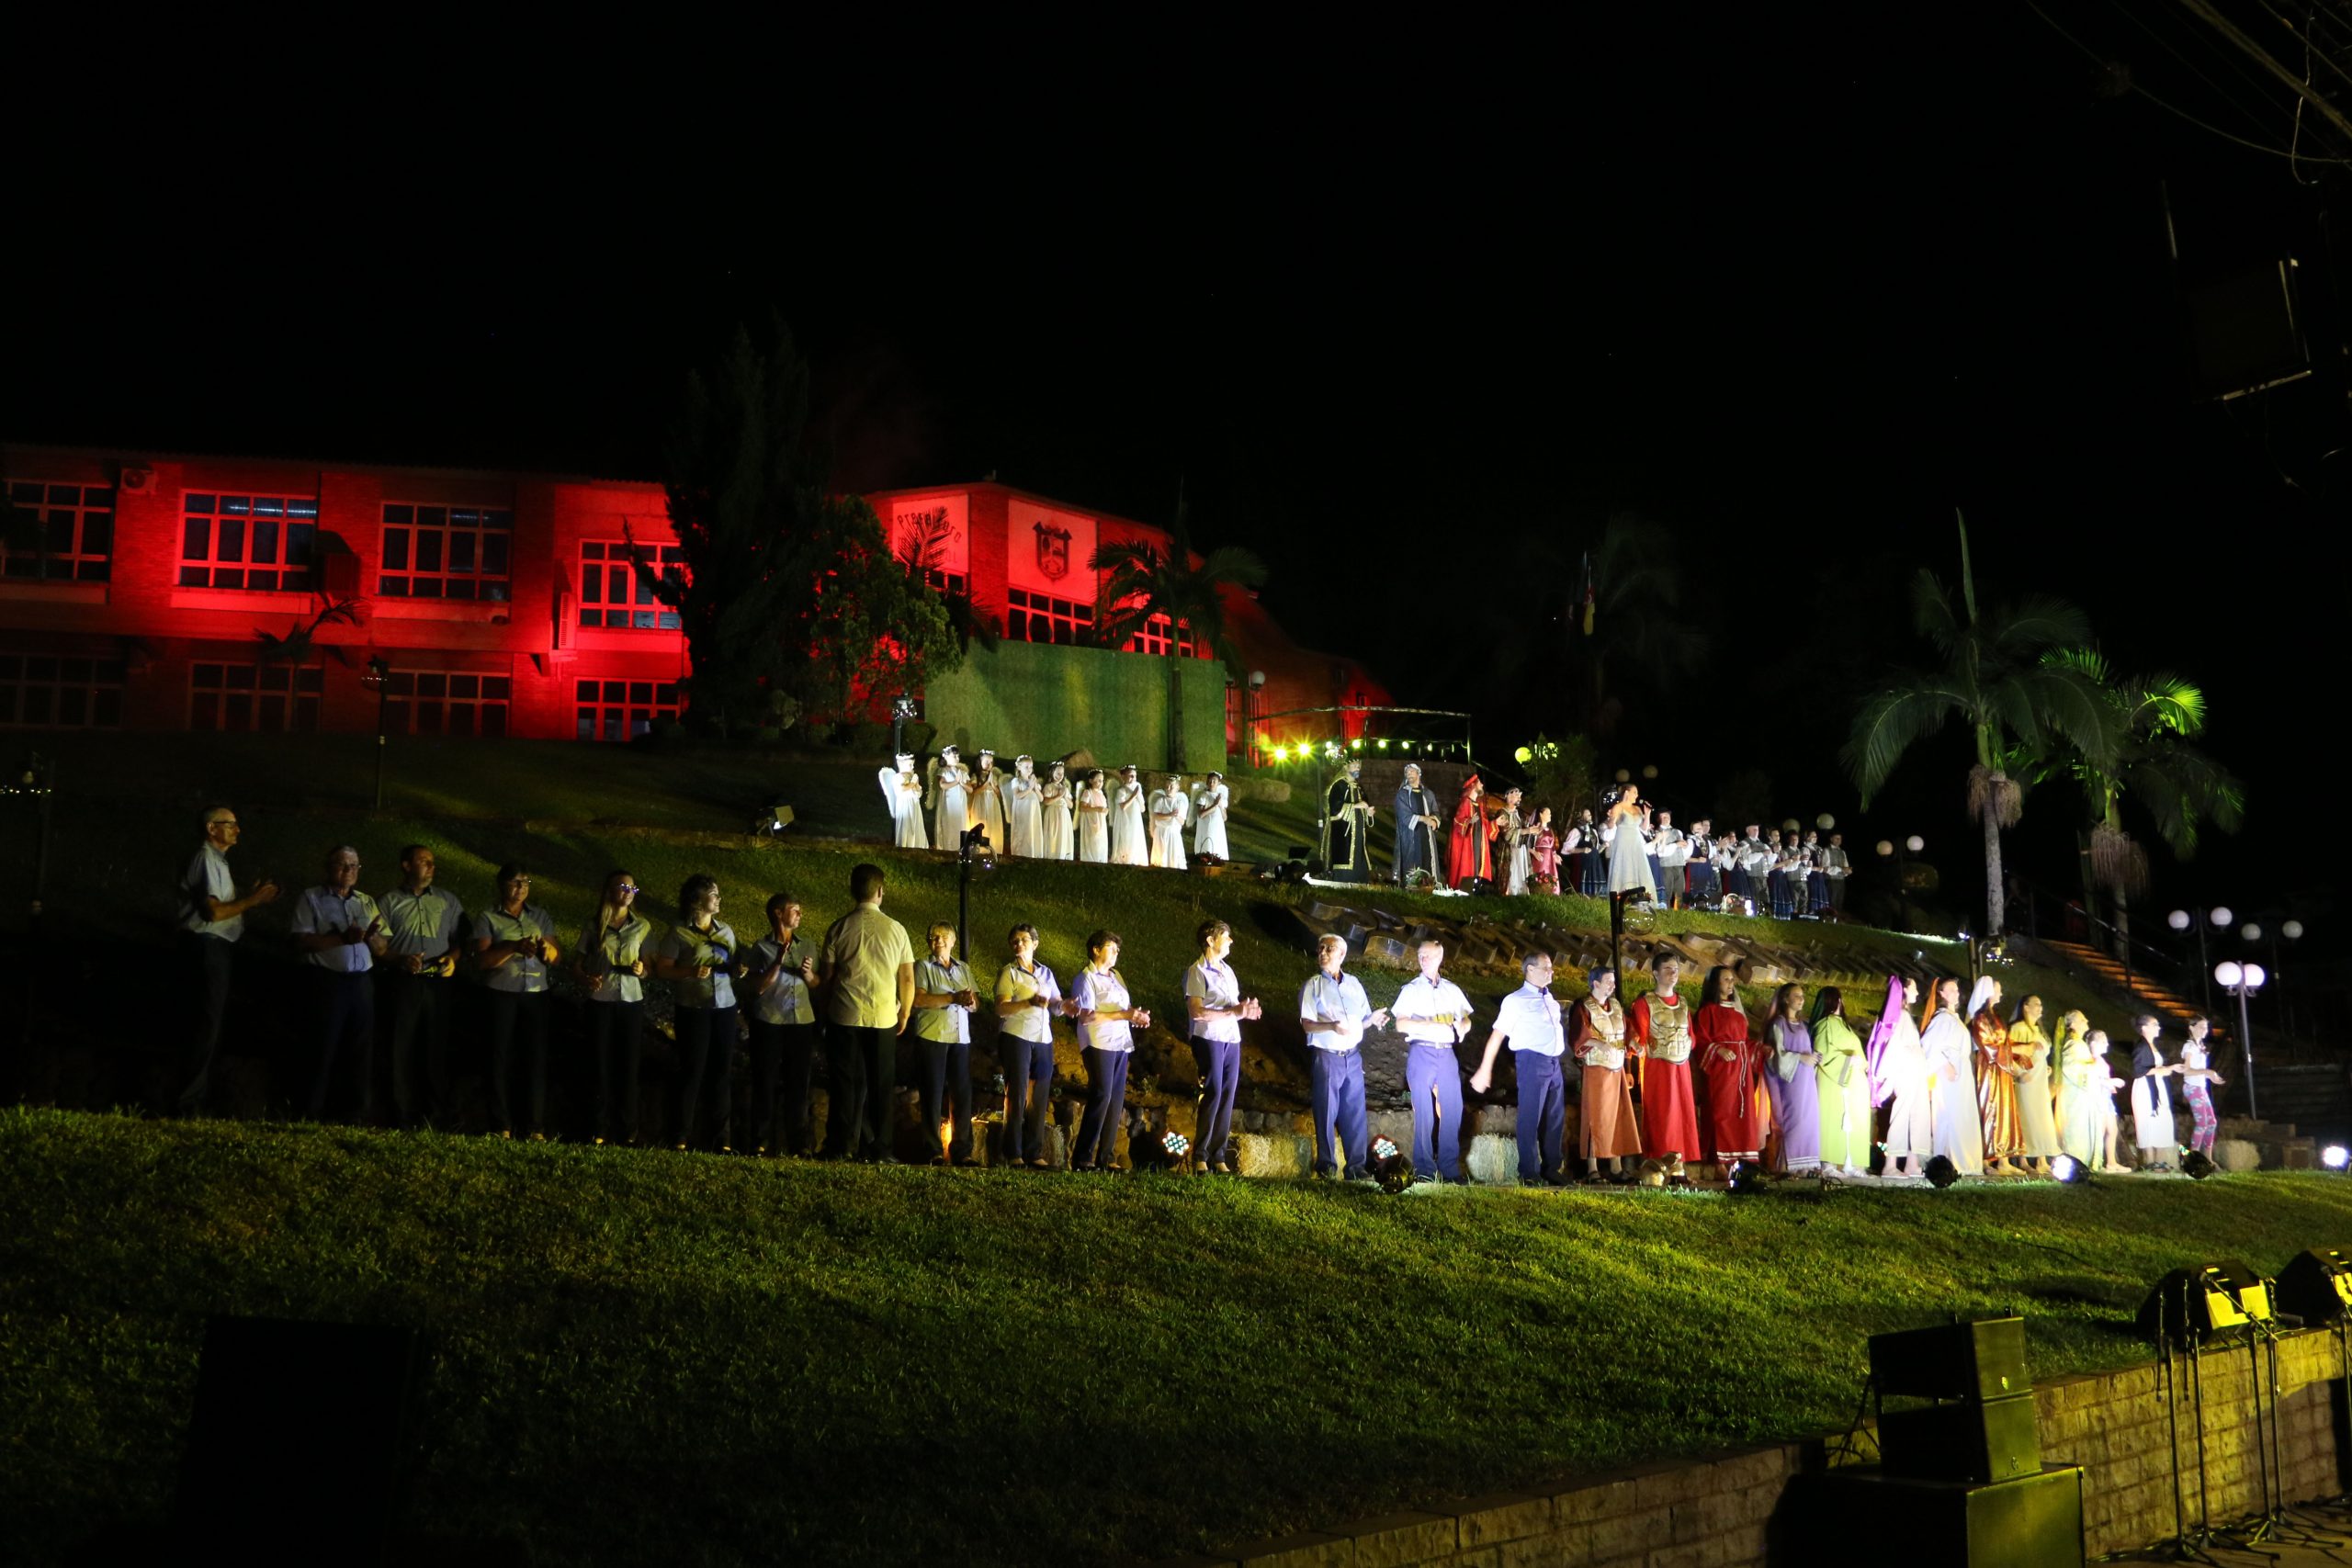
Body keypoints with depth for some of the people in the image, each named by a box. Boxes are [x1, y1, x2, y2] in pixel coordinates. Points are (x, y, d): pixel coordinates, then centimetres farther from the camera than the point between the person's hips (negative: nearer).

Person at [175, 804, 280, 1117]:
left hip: (217, 949, 11)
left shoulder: (218, 861, 19)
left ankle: (202, 1097, 21)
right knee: (208, 1022, -8)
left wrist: (251, 897, 9)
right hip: (208, 947, -11)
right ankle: (193, 1102, -5)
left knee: (213, 1020, 14)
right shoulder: (206, 860, -13)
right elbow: (213, 911, -22)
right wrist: (252, 900, -14)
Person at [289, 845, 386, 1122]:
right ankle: (313, 1114, 4)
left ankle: (364, 1115, 10)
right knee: (324, 1049, -2)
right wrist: (343, 938, -19)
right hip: (327, 982, -4)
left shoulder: (367, 902, 16)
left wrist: (372, 937, -10)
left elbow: (382, 950, 13)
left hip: (362, 983, 4)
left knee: (363, 1049, 5)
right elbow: (302, 940, -10)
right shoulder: (312, 898, 4)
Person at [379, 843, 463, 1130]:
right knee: (402, 1049, 0)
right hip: (402, 983, -2)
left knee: (438, 1047, 1)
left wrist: (452, 958, -7)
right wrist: (402, 959, -16)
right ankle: (404, 1115, 6)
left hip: (438, 983, 2)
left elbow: (461, 938, 14)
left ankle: (436, 1111, 9)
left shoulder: (447, 901, 14)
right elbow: (378, 945, 1)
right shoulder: (388, 902, 7)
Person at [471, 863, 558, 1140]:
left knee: (537, 1057, -1)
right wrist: (515, 947, -22)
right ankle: (502, 1126, 4)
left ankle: (535, 1126, 3)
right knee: (501, 1058, -1)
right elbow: (481, 959, -10)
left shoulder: (539, 916, 14)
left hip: (536, 994, 3)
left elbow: (556, 956, 11)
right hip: (501, 994, -3)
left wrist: (547, 948, -12)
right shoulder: (487, 918, 2)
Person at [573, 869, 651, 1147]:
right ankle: (601, 1128, 10)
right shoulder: (595, 926, 1)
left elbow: (651, 965, 9)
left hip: (632, 1001, 1)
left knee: (628, 1065, 2)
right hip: (601, 1001, 0)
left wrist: (641, 970, -14)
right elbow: (576, 962, 5)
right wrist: (586, 979, -15)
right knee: (602, 1065, 2)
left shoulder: (642, 926, 3)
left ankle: (628, 1129, 10)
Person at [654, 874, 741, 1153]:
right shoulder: (679, 933, -4)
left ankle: (719, 1135, 11)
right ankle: (683, 1135, 6)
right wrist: (690, 972, -20)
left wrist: (738, 971, -3)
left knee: (722, 1070, 5)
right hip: (693, 1009, -5)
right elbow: (662, 968, -6)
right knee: (692, 1070, -3)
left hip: (724, 1007, 5)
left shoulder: (725, 930, 12)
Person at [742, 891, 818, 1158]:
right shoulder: (762, 948, 1)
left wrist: (809, 974, -4)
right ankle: (761, 1142, 8)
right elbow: (755, 988, -6)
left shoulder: (808, 947, 12)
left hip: (802, 1022, 3)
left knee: (799, 1085, 4)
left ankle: (799, 1143, 10)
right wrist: (777, 964, -16)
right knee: (766, 1083, 1)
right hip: (768, 1023, -3)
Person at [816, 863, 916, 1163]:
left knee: (847, 1082, 7)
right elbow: (907, 979, 2)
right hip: (883, 1018, 0)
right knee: (880, 1085, 6)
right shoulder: (896, 930, 0)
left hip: (845, 1017, 0)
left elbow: (825, 978, 3)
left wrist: (828, 1008, 19)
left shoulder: (839, 929, -1)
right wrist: (904, 1015, 15)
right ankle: (878, 1149, 6)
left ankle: (844, 1145, 6)